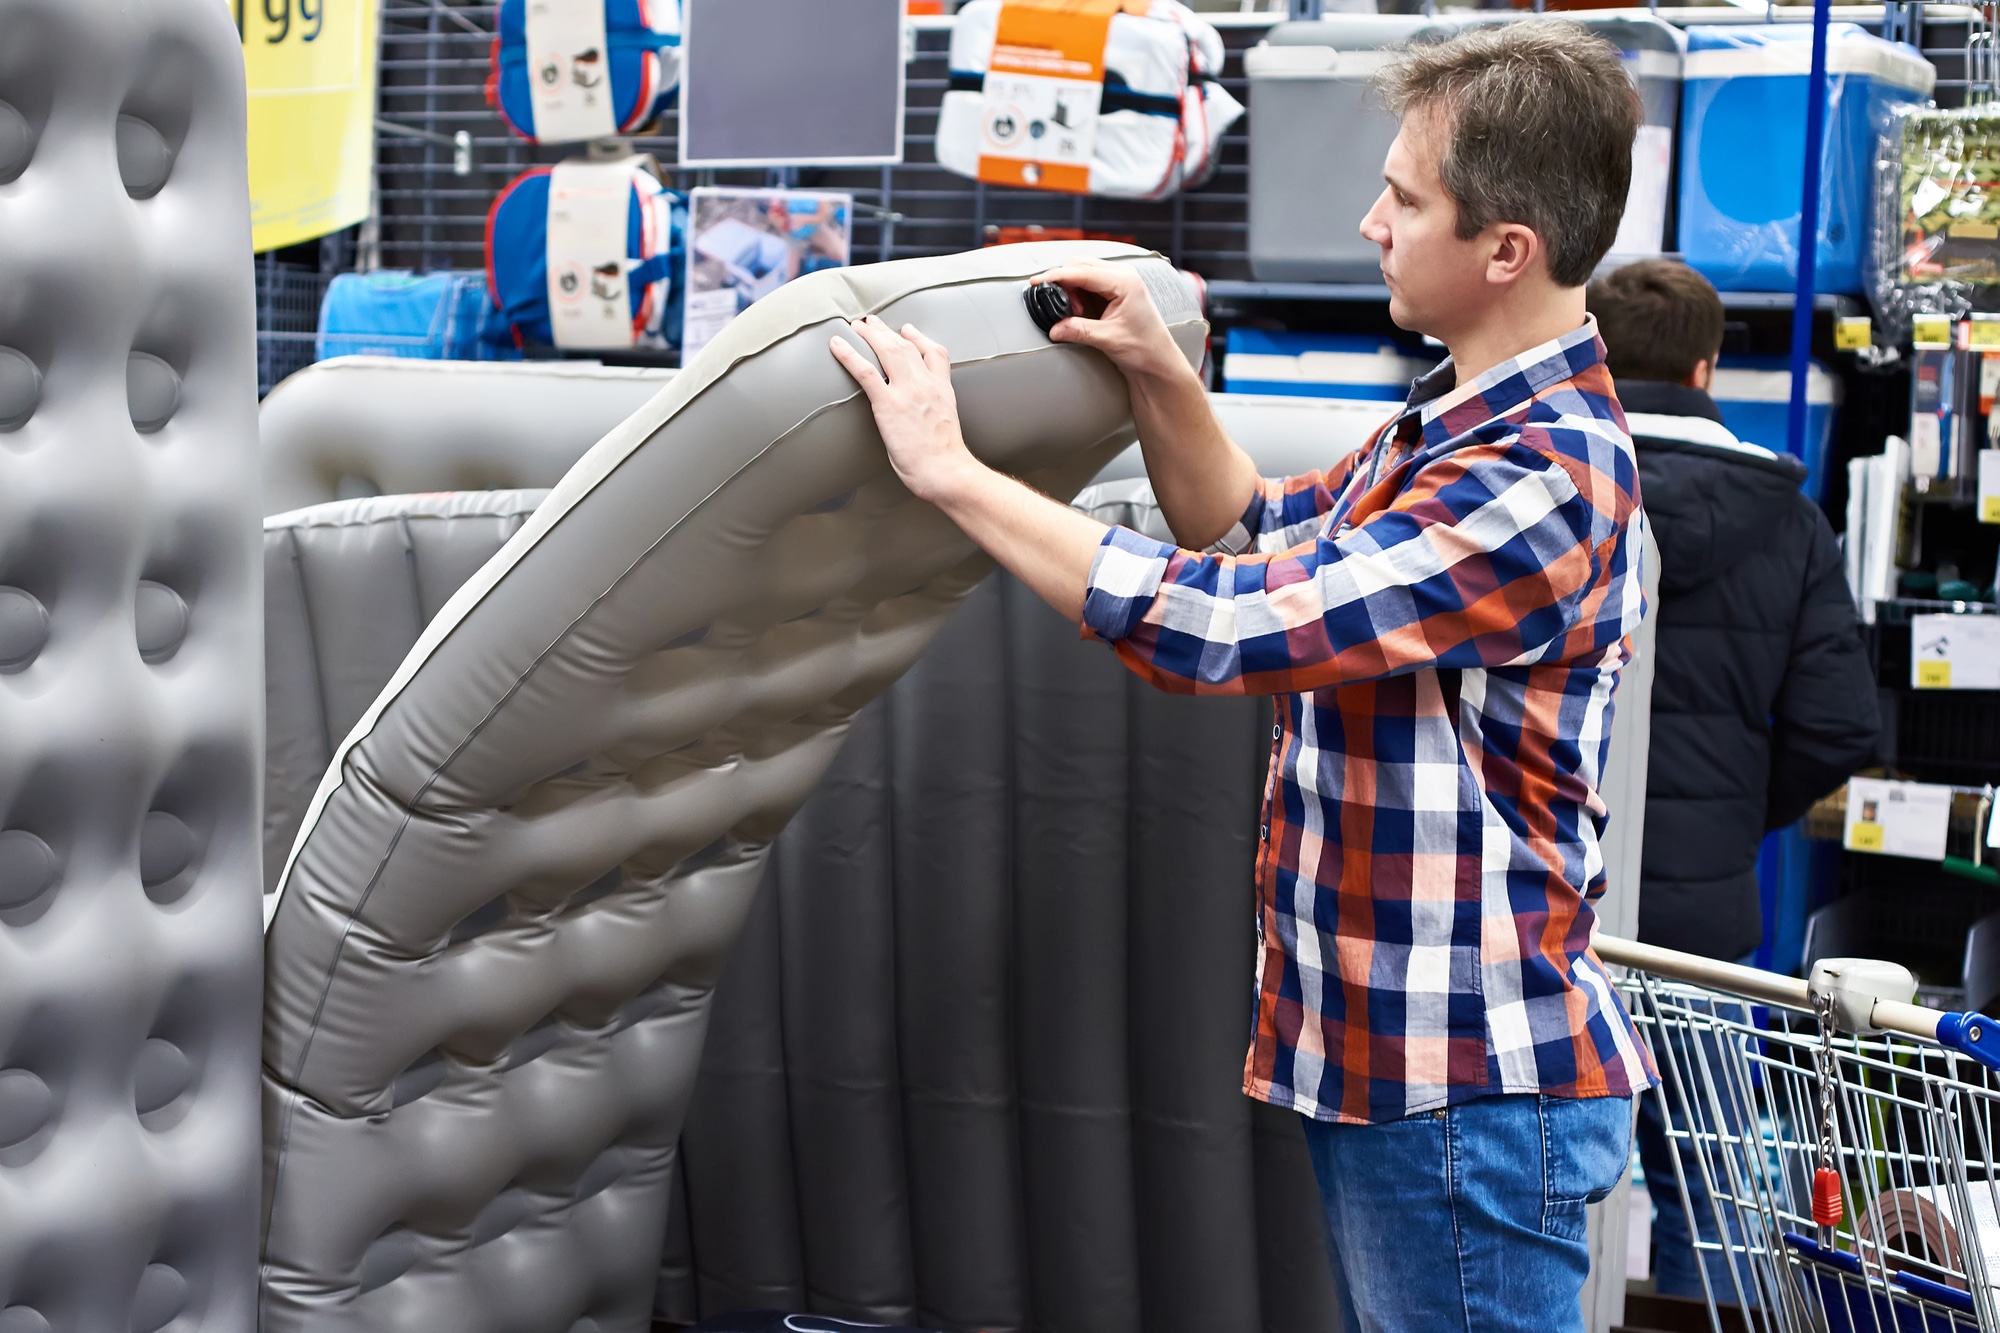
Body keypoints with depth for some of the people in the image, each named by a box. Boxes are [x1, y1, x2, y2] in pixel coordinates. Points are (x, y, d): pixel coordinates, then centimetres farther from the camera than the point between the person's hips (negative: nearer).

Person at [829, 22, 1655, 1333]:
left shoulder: (1541, 482, -23)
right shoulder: (1451, 425, 10)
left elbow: (1214, 621, -26)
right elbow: (1256, 533, 24)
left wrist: (950, 471, -18)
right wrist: (1159, 376, 6)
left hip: (1469, 1096, -10)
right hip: (1378, 1069, 10)